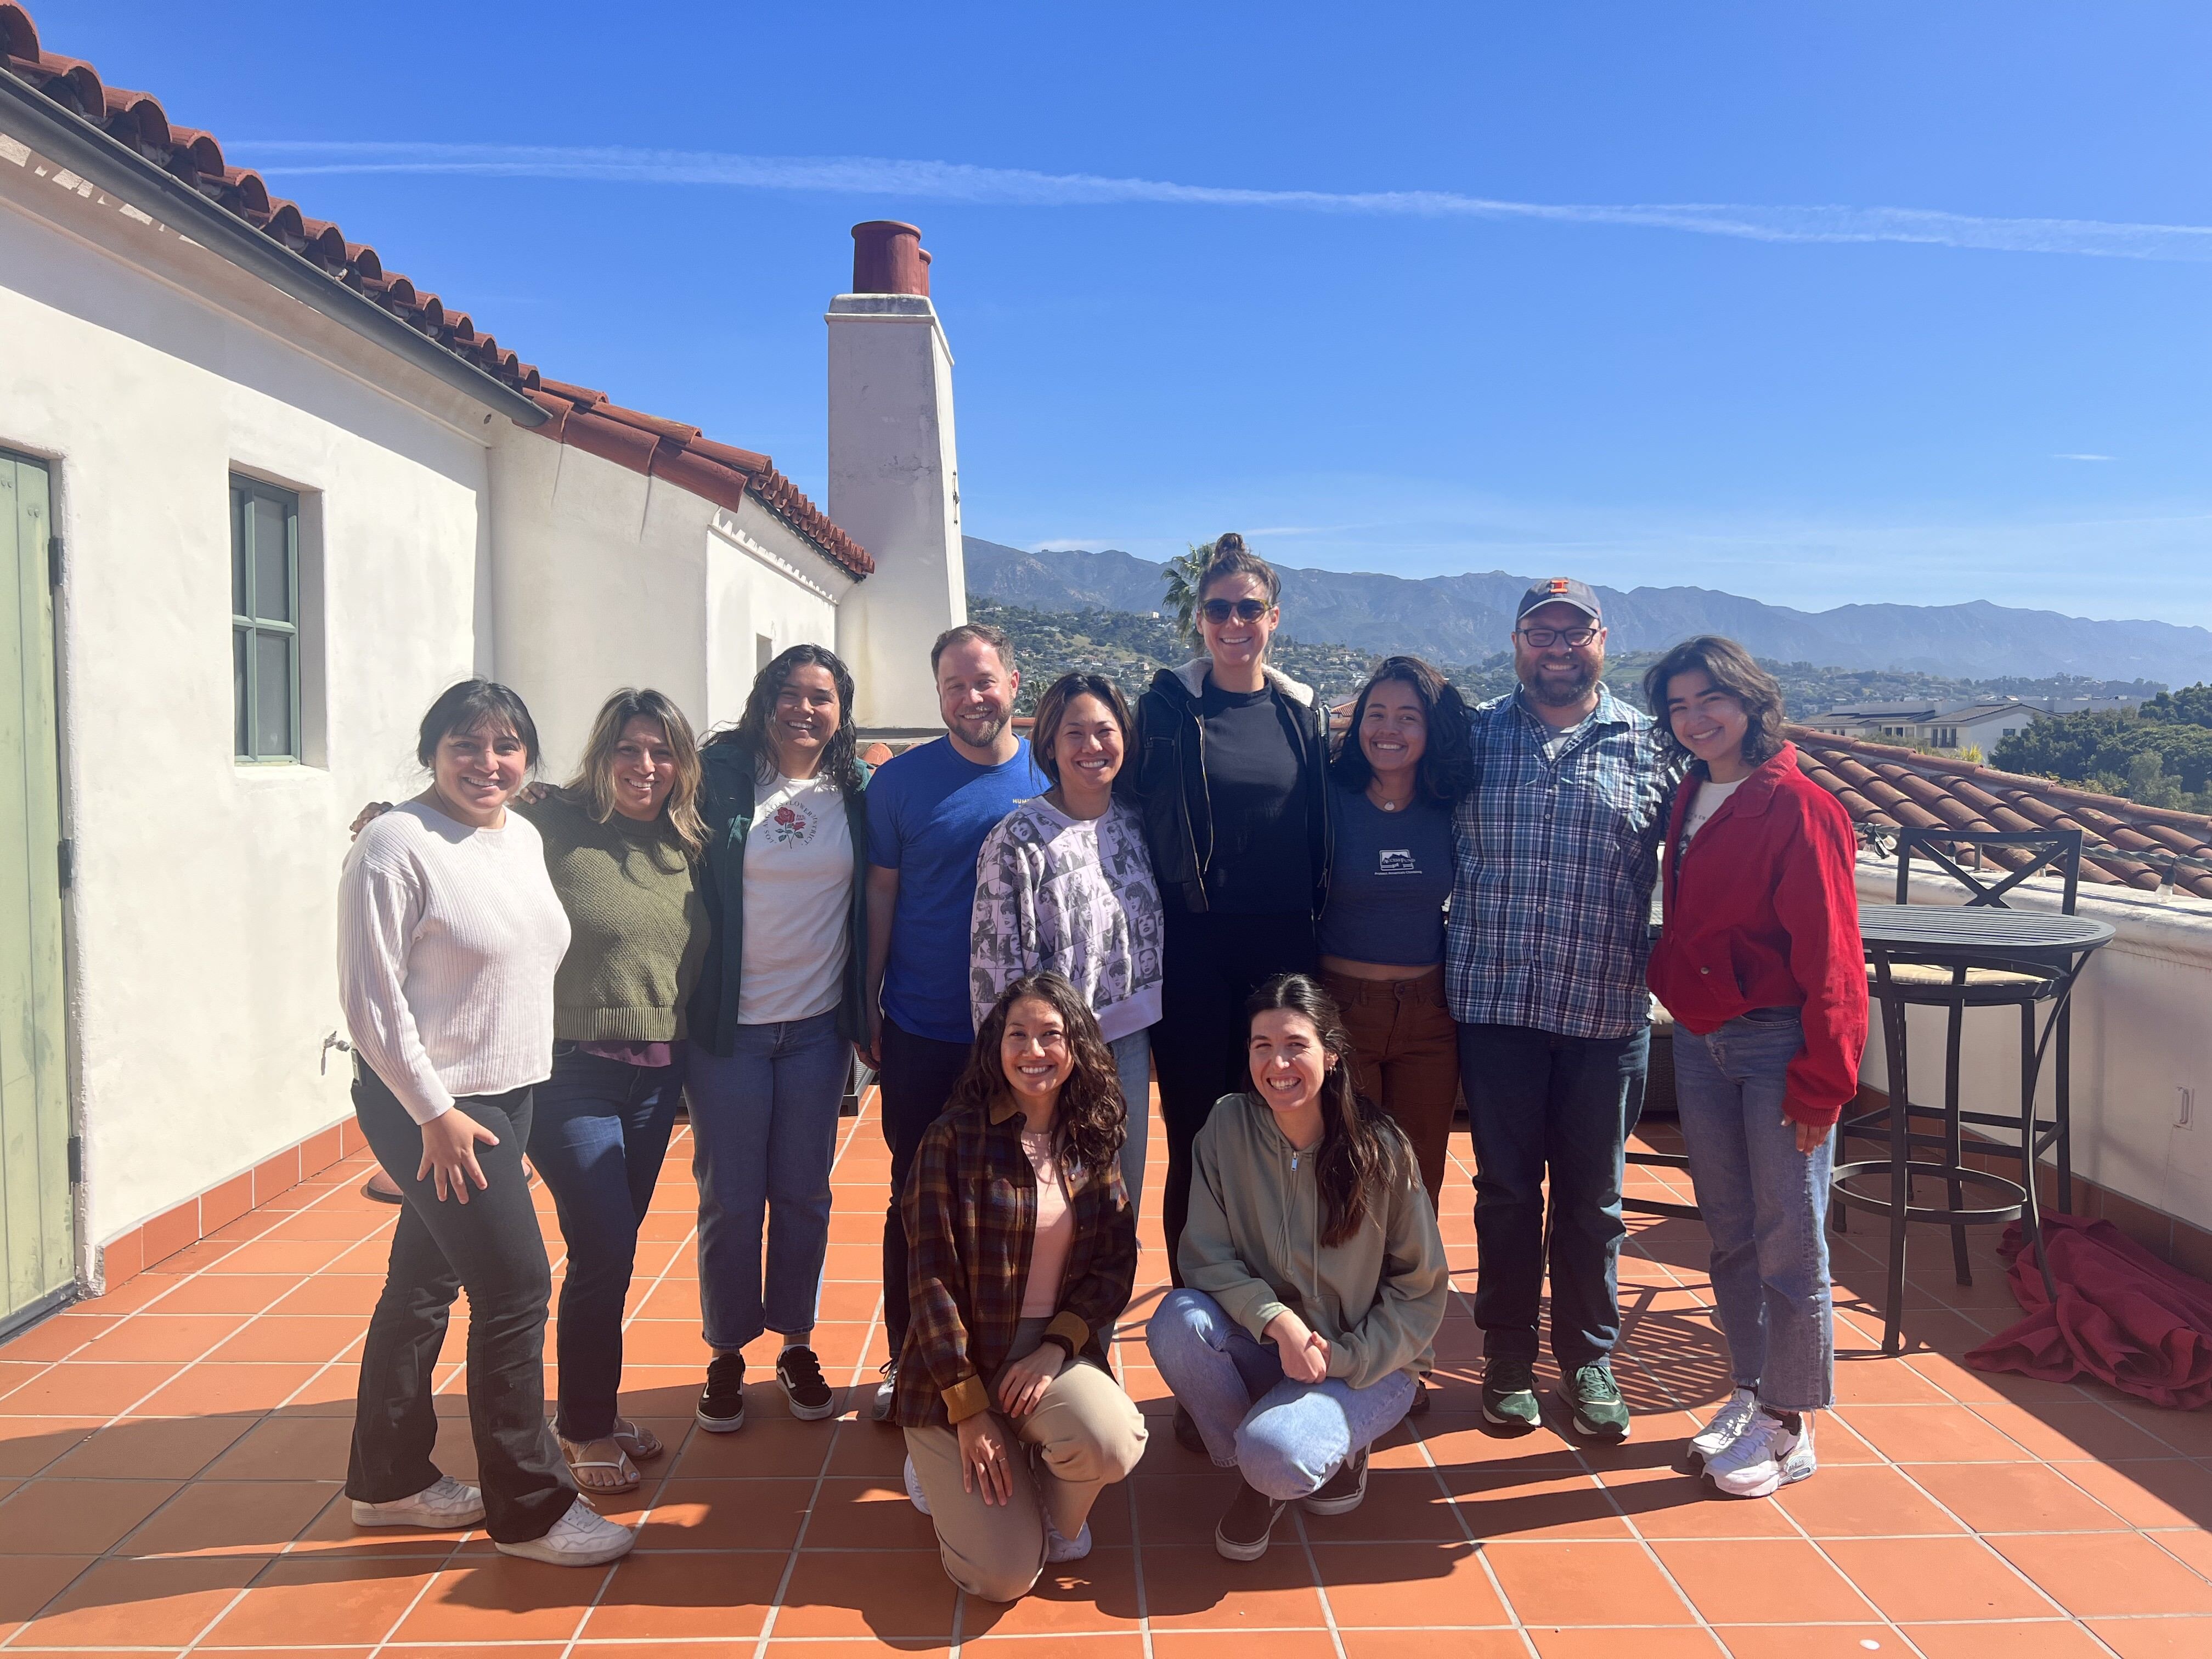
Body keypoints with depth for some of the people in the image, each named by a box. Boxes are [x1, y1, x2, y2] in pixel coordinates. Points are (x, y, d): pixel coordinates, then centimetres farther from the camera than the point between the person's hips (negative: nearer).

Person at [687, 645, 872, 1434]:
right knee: (730, 1200, 6)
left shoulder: (856, 792, 3)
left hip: (818, 1027, 2)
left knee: (804, 1194, 11)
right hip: (729, 1026, -2)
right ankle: (726, 1354, 24)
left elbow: (876, 900, 9)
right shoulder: (719, 777, -4)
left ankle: (797, 1345, 27)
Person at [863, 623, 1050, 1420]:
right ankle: (905, 1361, 27)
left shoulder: (1051, 778, 0)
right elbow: (881, 891, 1)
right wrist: (869, 1004, 1)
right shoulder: (901, 780, -4)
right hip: (922, 1036, -1)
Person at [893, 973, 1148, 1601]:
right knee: (1004, 1575, -15)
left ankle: (1057, 1510, 7)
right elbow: (932, 1277, -12)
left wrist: (1055, 1347, -15)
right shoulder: (954, 1138, -11)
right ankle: (943, 1469, 18)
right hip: (958, 1365, -3)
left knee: (1113, 1442, -30)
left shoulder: (1092, 1142, 3)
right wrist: (969, 1411, -14)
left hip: (1056, 1353, 3)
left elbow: (1117, 1263, 1)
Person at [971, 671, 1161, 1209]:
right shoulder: (1018, 839, -11)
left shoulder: (1135, 825, 5)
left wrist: (1156, 1036, 12)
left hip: (1129, 1044, 5)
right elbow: (994, 960, -11)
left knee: (1125, 1195, 16)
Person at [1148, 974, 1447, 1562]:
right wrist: (1278, 1321, -25)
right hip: (1263, 1345, 3)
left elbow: (1421, 1289, -7)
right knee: (1178, 1320, -27)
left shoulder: (1382, 1150, -15)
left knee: (1276, 1455, -30)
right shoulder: (1228, 1126, -11)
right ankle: (1254, 1475, -1)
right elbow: (1206, 1257, -10)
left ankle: (1337, 1451, 8)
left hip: (1368, 1363, -3)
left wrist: (1343, 1359, -16)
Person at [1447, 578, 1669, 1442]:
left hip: (1606, 1008, 0)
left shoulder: (1645, 744, 5)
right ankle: (1508, 1358, 25)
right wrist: (1444, 957, 1)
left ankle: (1589, 1360, 27)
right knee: (1506, 1189, 10)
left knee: (1592, 1197, 11)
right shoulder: (1474, 735, 5)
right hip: (1495, 1002, 0)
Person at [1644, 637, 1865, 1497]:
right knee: (1730, 1234, 15)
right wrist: (1678, 1002, 9)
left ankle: (1788, 1426, 18)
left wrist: (1822, 1083, -14)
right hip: (1700, 1042, 7)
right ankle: (1750, 1391, 31)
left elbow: (1829, 957, -14)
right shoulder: (1689, 800, 8)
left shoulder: (1799, 809, -13)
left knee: (1789, 1242, 4)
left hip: (1777, 1043, -6)